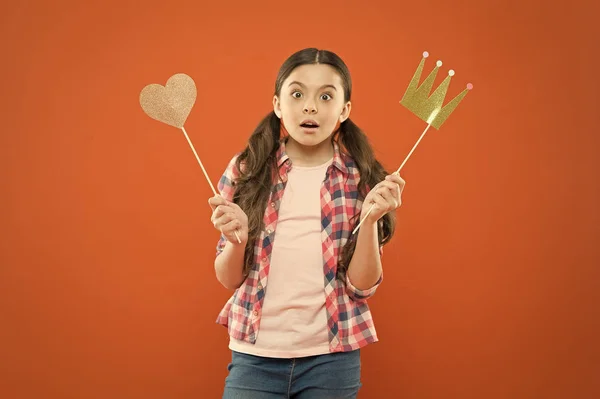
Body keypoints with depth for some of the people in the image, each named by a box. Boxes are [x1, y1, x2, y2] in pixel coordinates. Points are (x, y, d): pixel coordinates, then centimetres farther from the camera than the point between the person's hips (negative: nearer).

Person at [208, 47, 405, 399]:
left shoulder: (362, 180, -4)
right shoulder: (246, 171, -3)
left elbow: (363, 286, -5)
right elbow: (229, 279, 2)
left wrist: (370, 219, -19)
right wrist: (236, 239, -17)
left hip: (332, 359, 0)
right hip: (254, 355, 0)